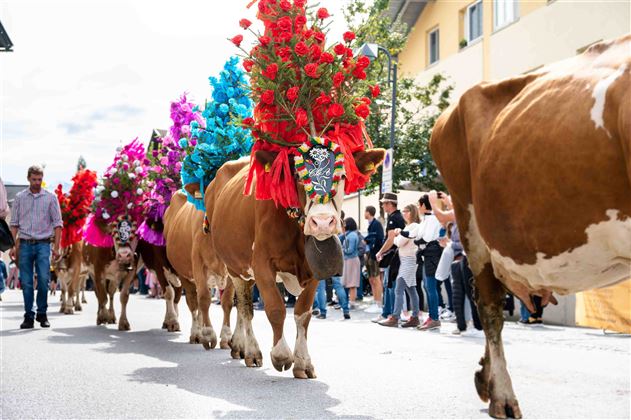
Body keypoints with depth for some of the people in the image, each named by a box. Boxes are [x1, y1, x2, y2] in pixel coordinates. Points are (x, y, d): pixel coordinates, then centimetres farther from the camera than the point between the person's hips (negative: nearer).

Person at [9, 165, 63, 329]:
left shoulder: (51, 197, 5)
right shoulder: (20, 197, 9)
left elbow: (57, 223, 4)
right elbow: (14, 223, 10)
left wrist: (56, 247, -3)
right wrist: (13, 246, 2)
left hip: (43, 244, -1)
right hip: (25, 244, 1)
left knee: (43, 279, -8)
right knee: (26, 282, 2)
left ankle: (42, 314, 7)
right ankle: (28, 316, 10)